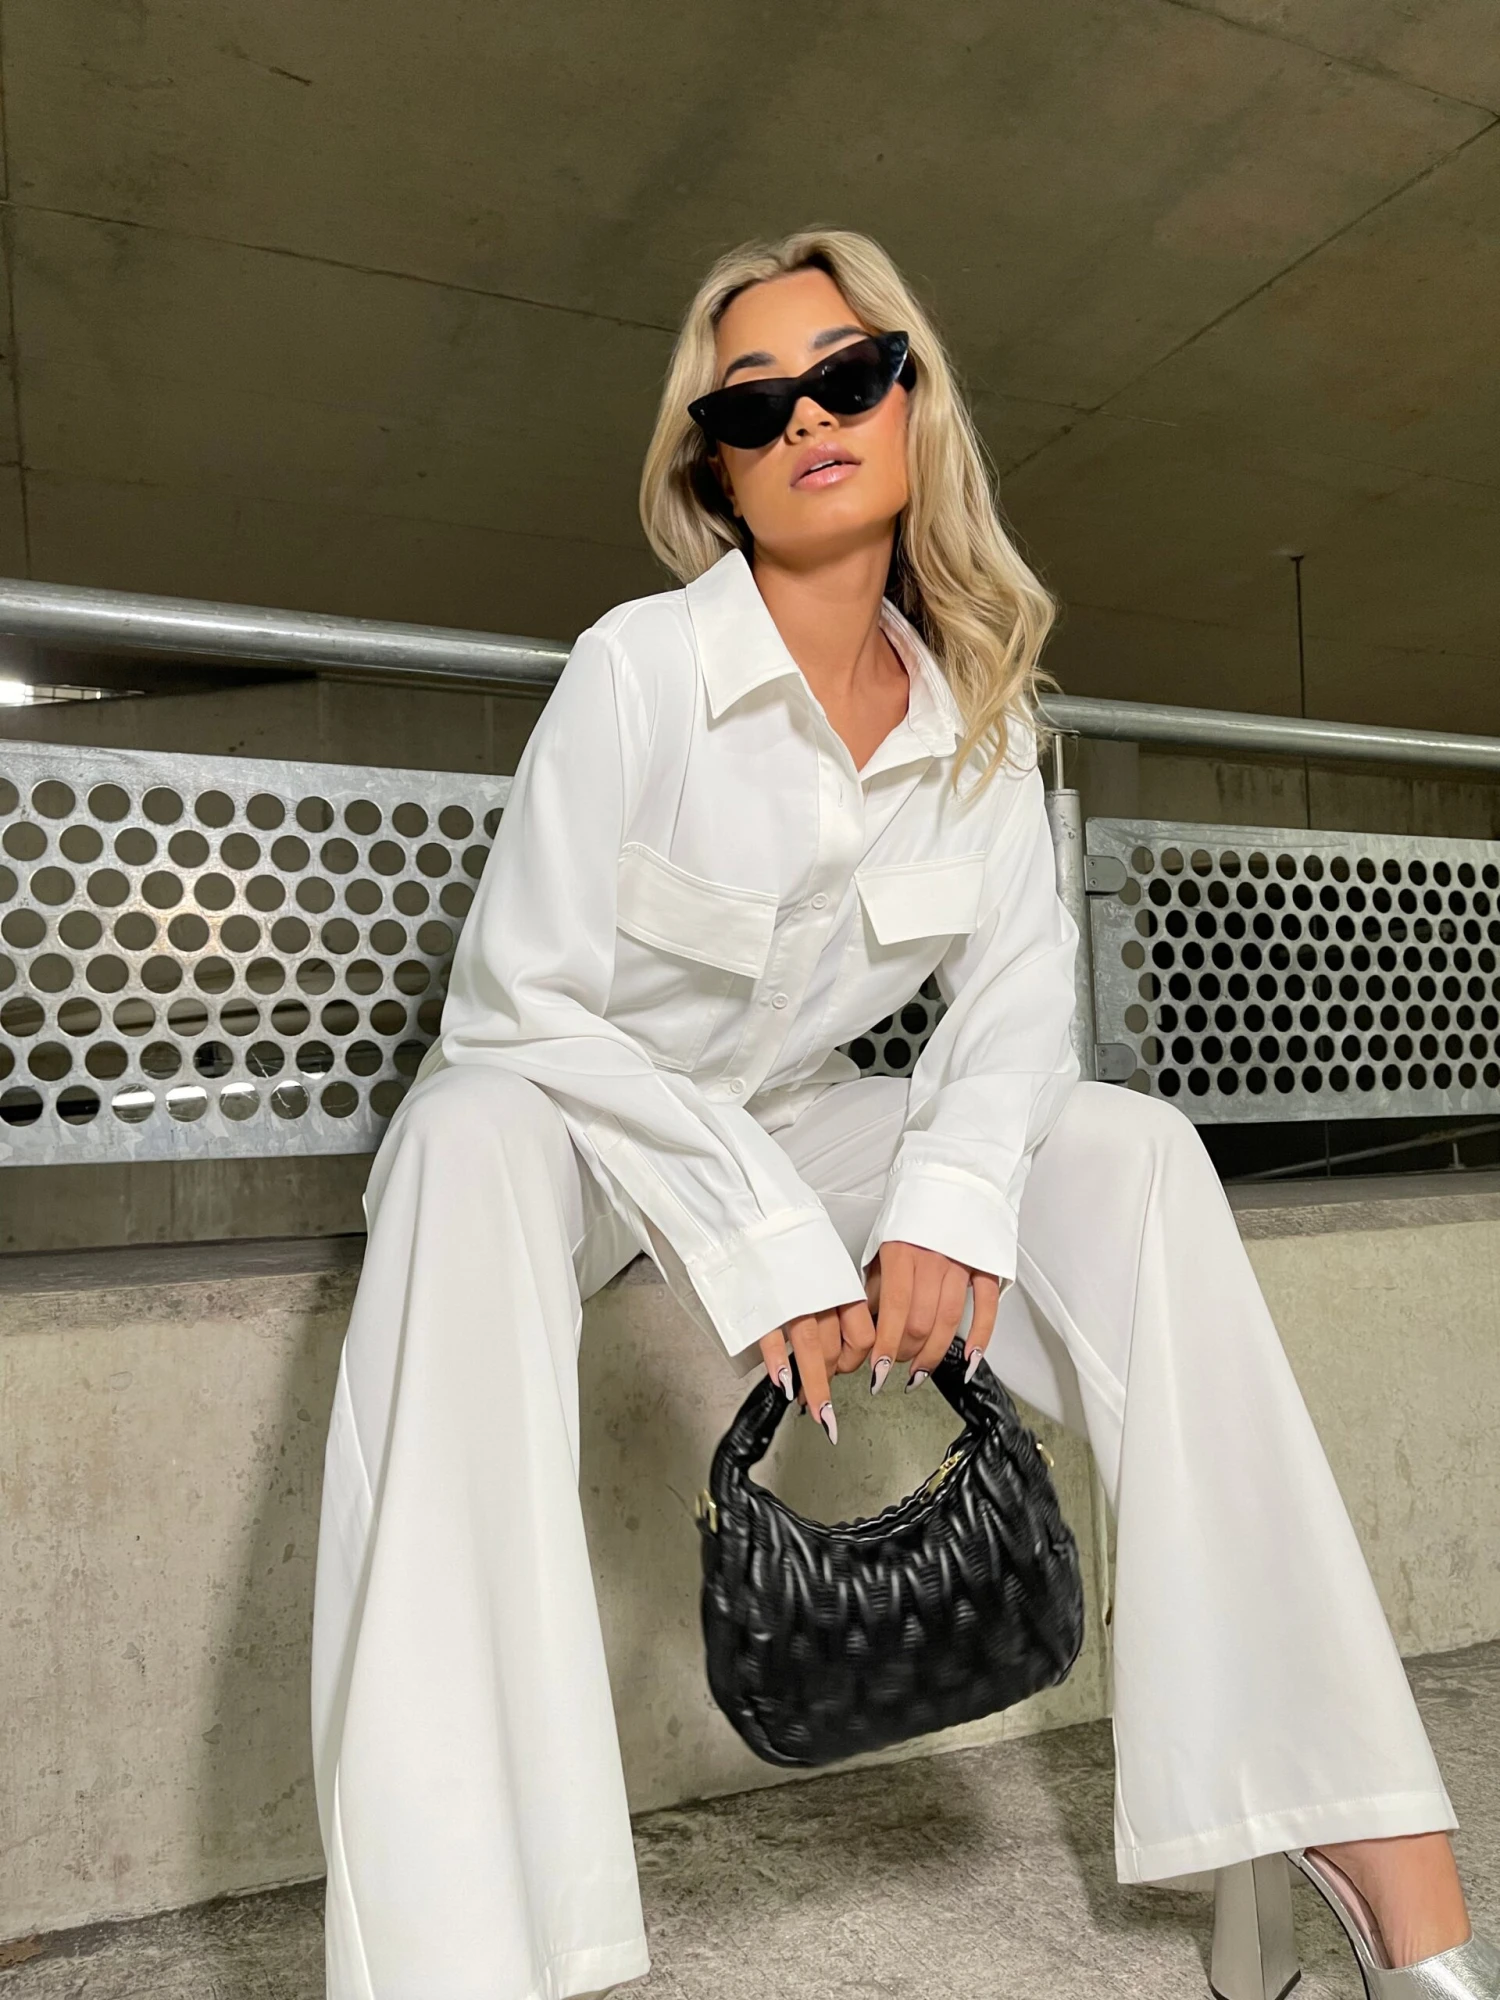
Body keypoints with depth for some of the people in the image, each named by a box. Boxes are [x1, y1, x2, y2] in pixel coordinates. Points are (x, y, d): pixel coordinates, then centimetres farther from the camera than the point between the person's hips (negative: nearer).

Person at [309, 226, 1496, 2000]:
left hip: (792, 1121, 4)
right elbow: (518, 1003, -20)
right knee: (471, 1144, -38)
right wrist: (759, 1237, -27)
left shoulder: (980, 711, -2)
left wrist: (953, 1192, -26)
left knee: (1134, 1151, -15)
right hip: (571, 1113, -3)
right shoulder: (638, 666, -17)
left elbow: (1016, 978, -6)